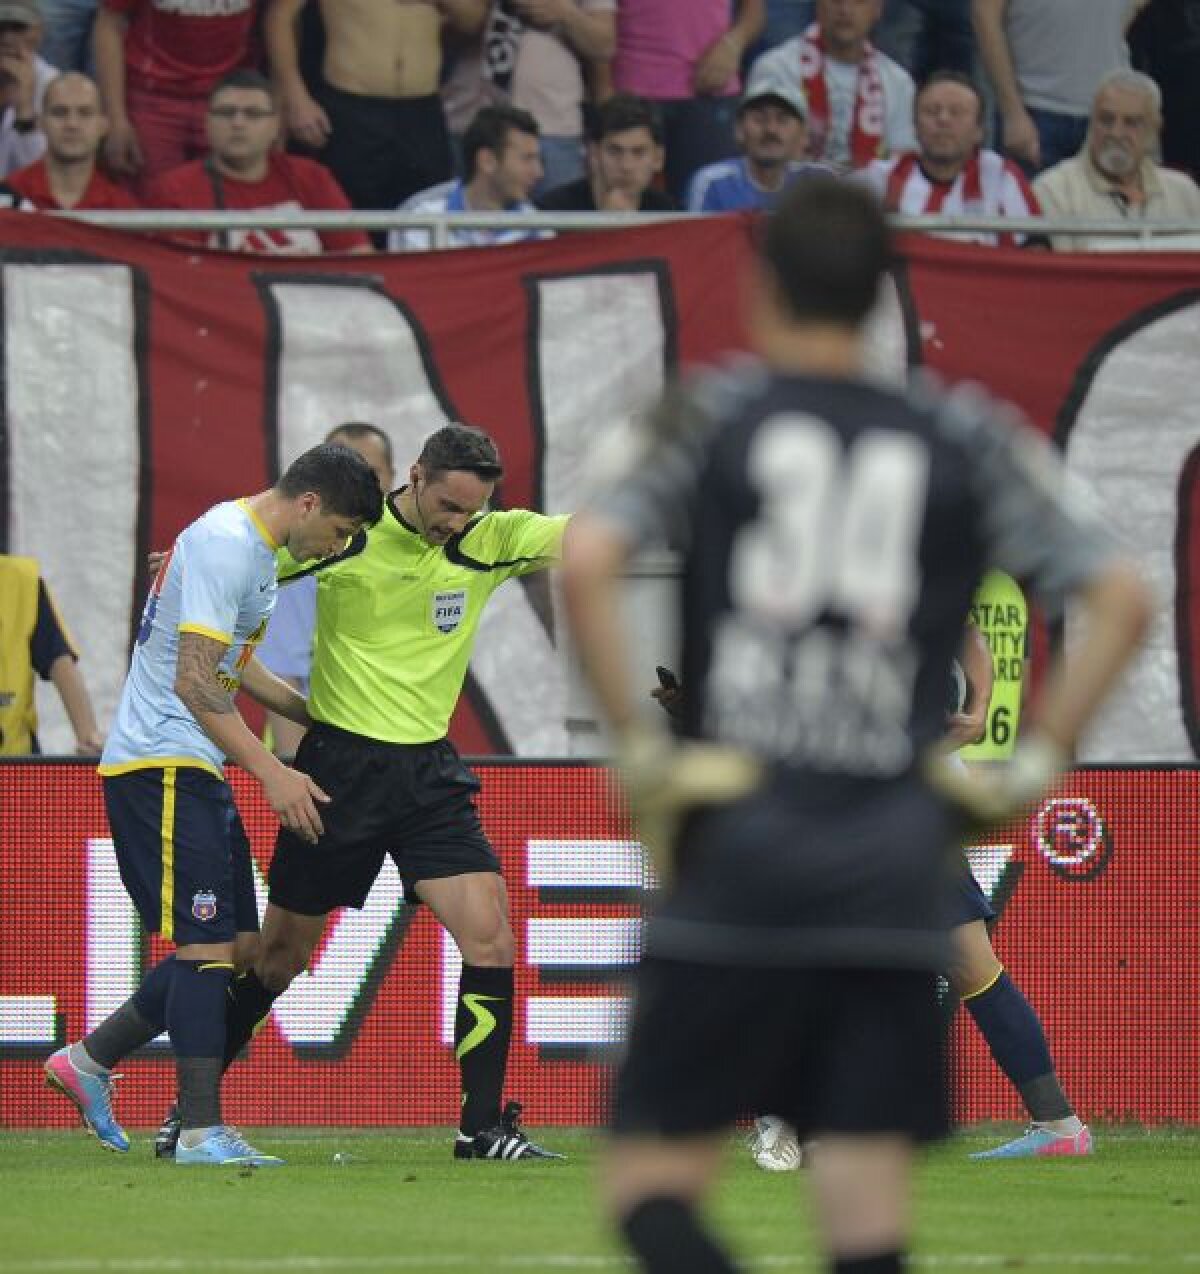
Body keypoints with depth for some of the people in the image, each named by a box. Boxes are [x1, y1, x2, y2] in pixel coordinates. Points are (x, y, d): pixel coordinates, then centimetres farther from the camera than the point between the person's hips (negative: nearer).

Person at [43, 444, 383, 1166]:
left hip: (192, 769, 10)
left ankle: (90, 1060, 18)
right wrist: (272, 773, -25)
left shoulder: (254, 548, 16)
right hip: (162, 766, -10)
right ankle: (203, 1131, -12)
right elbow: (194, 682, -23)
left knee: (234, 946, 9)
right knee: (209, 945, -12)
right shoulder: (224, 546, -17)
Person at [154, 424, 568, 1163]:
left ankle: (483, 1126, -4)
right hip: (339, 762, -3)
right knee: (281, 952, 6)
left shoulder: (488, 541, -3)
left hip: (430, 770, 3)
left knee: (489, 933, -12)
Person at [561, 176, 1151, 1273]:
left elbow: (587, 565, -9)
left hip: (735, 851, -2)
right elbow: (1121, 599, 6)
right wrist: (1037, 767, 10)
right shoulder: (966, 439, 10)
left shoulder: (718, 412, 5)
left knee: (653, 1184, 3)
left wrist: (637, 748, -2)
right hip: (896, 863, 2)